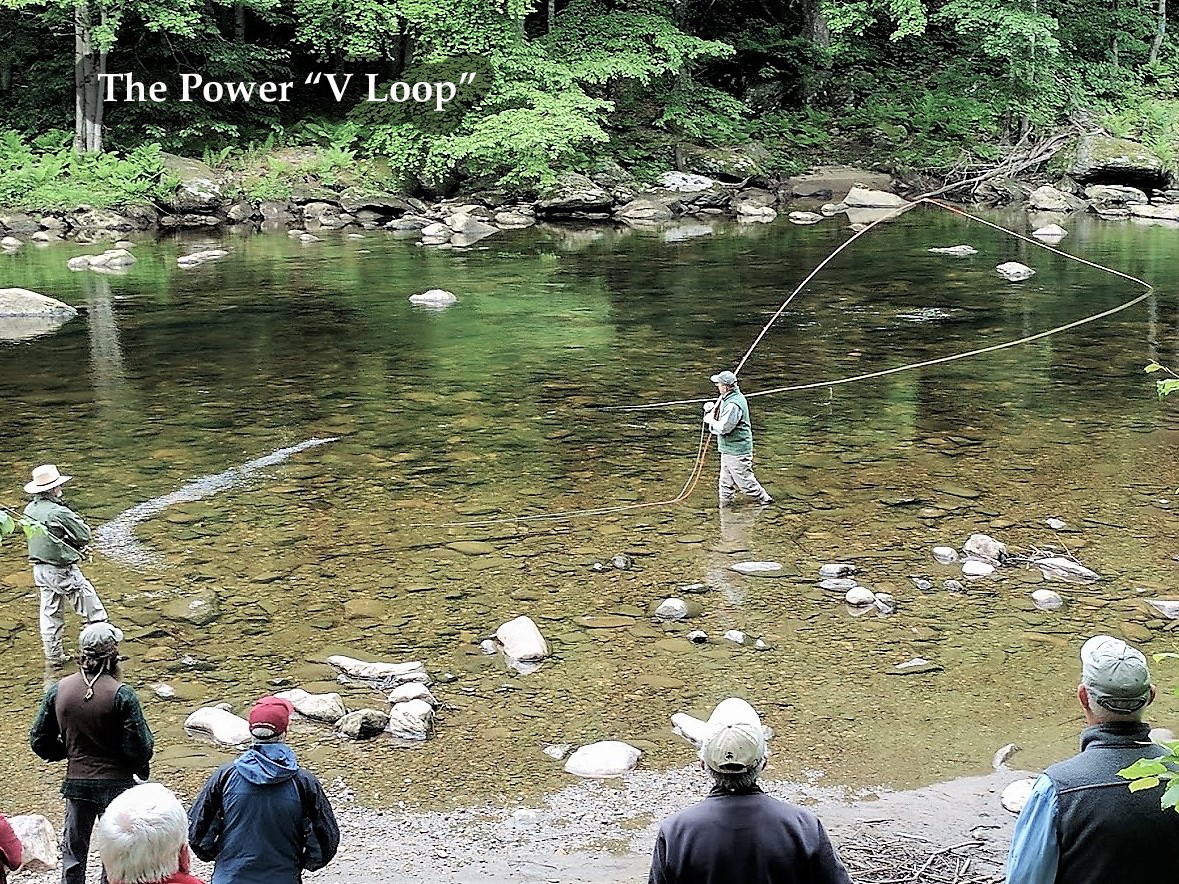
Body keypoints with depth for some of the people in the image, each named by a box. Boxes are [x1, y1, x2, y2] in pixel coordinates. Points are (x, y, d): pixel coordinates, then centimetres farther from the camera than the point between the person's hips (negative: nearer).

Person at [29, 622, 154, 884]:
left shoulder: (58, 690, -5)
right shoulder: (122, 695, -19)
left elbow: (39, 741, 2)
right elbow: (140, 747, -18)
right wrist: (140, 765, 3)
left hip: (76, 782, 3)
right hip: (116, 784, -3)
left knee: (73, 852, 17)